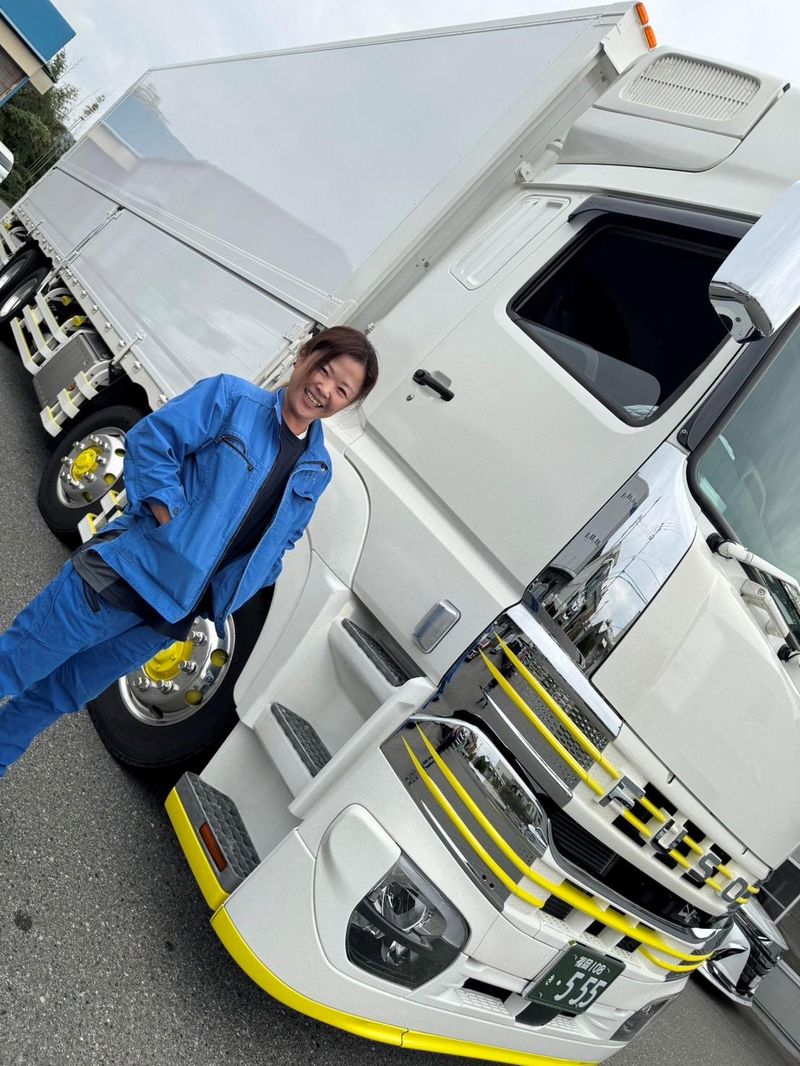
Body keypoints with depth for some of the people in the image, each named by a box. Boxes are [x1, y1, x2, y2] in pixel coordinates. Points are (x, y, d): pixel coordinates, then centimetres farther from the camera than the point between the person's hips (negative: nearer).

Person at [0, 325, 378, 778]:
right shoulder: (231, 398, -7)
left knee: (57, 696, 18)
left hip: (171, 613, 4)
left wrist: (228, 591, 3)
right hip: (131, 569, -4)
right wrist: (170, 521, -19)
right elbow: (150, 441, -10)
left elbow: (280, 541, 16)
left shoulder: (317, 471, 7)